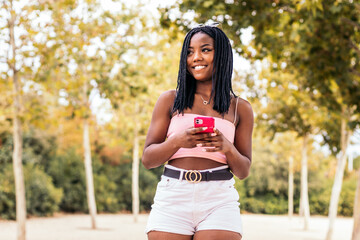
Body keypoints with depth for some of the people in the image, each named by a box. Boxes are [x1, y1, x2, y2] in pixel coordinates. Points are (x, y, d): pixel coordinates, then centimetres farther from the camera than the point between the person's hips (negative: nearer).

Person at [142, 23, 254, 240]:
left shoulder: (240, 108, 11)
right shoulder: (170, 100, 9)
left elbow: (244, 171, 11)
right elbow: (148, 159, 5)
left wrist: (227, 148, -10)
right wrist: (177, 141, -13)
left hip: (219, 200, 0)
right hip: (172, 198, 0)